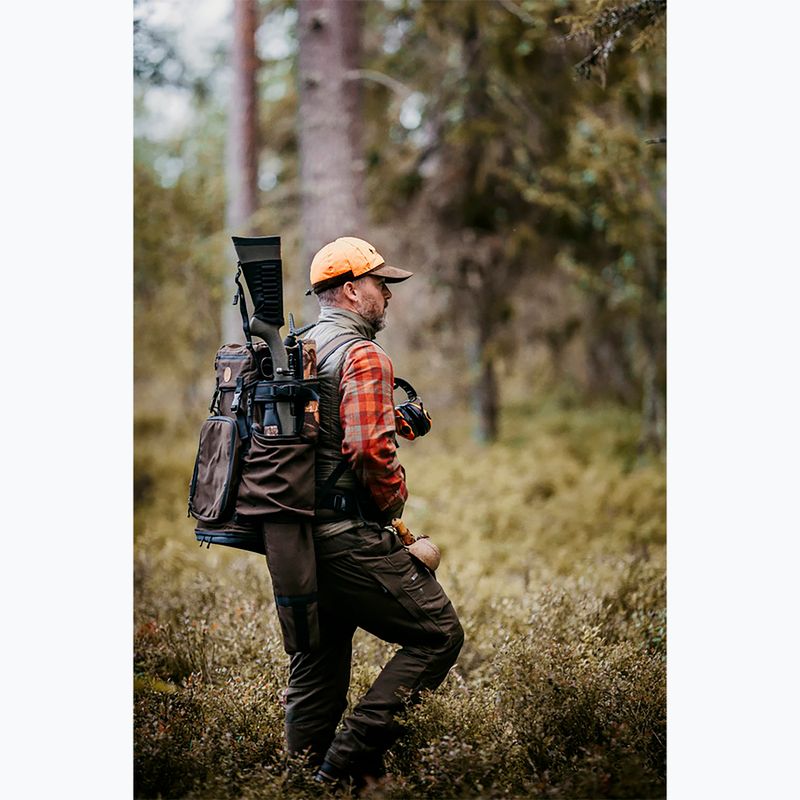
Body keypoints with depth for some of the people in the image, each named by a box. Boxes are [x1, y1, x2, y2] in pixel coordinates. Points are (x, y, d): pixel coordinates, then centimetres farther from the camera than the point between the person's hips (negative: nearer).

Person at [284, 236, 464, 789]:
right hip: (350, 536, -9)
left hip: (298, 536, 9)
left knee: (318, 668, 15)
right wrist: (394, 500, -6)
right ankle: (352, 755, -8)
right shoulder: (361, 355, -12)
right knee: (439, 634, -2)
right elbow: (369, 449, -23)